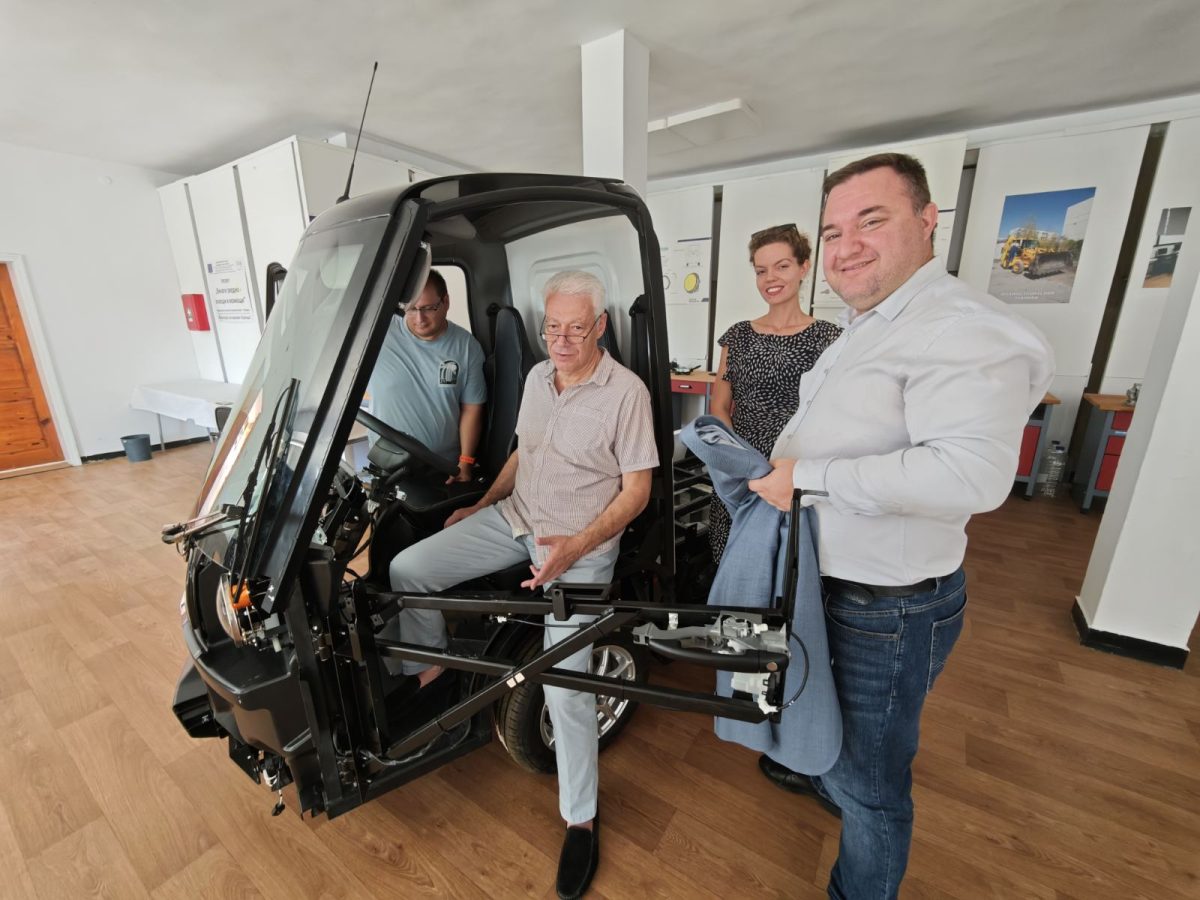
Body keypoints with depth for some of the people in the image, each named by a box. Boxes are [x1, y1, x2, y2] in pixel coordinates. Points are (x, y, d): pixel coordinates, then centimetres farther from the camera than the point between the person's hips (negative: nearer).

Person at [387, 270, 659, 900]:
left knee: (565, 687, -10)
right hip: (515, 516, 6)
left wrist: (576, 546, -24)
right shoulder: (537, 376, 8)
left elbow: (636, 490, -12)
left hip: (581, 542, -6)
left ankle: (580, 821, 17)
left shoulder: (627, 392, -13)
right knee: (407, 568, -5)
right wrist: (481, 506, 16)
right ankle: (430, 667, 22)